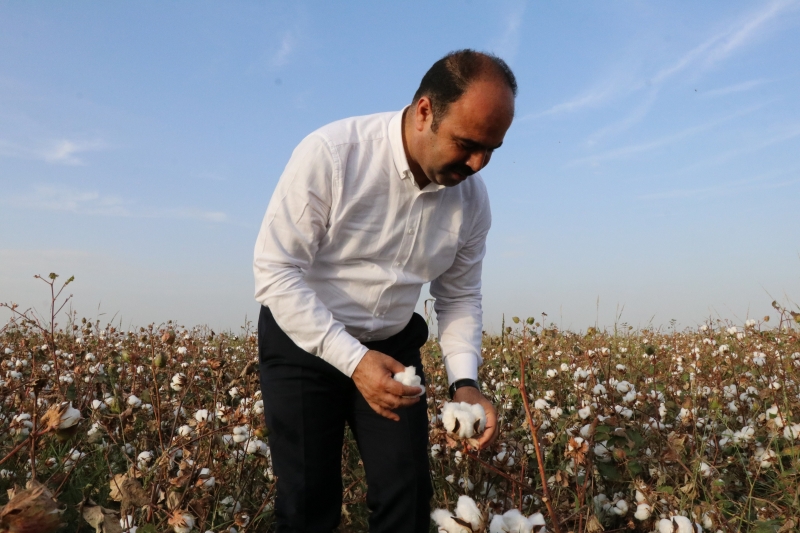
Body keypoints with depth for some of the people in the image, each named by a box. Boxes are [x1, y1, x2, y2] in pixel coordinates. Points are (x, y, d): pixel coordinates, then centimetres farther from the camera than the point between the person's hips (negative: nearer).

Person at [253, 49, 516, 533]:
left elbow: (459, 296, 4)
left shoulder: (472, 197, -7)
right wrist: (352, 360, -29)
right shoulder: (330, 153, -24)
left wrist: (465, 381, -12)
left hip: (392, 348, 4)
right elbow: (276, 272, -22)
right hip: (302, 343, -4)